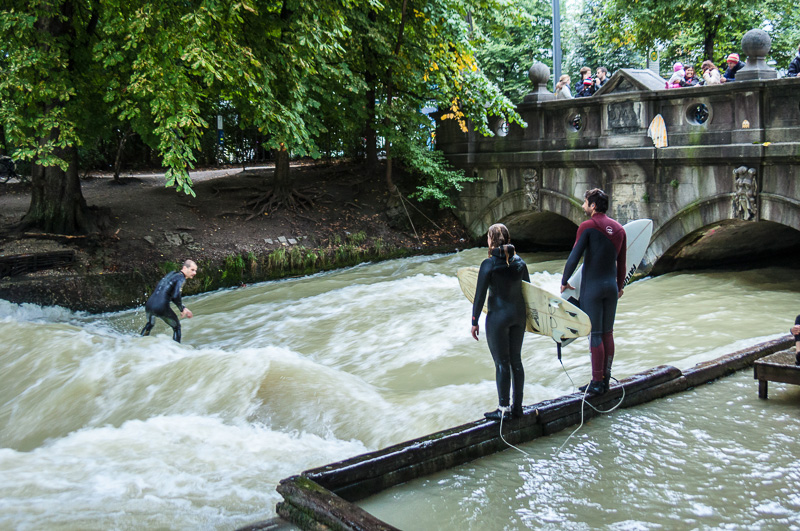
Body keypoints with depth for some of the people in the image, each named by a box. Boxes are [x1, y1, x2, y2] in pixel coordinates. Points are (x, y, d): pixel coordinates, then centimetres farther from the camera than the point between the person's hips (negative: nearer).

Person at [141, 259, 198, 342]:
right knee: (177, 327, 16)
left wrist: (184, 308, 24)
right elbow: (176, 296, -19)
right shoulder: (181, 277, -6)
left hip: (149, 305, 8)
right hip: (161, 308, -8)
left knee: (150, 324, 37)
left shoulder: (172, 274, 21)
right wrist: (182, 309, -3)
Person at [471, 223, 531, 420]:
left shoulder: (489, 264, -13)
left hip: (498, 316, -5)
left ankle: (504, 409, 7)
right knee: (516, 360, 13)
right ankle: (518, 407, 20)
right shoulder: (519, 262, 3)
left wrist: (475, 321, -3)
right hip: (519, 315, 6)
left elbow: (480, 295, -11)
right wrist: (526, 315, 22)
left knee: (502, 363, 1)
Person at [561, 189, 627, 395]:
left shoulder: (587, 227, -11)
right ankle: (606, 379, 17)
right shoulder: (618, 229, 8)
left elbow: (574, 257, -14)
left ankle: (597, 383, 2)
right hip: (611, 286, 6)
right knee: (608, 333, 12)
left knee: (595, 335, -1)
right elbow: (621, 262, 13)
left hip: (592, 286, -6)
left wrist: (564, 281, -2)